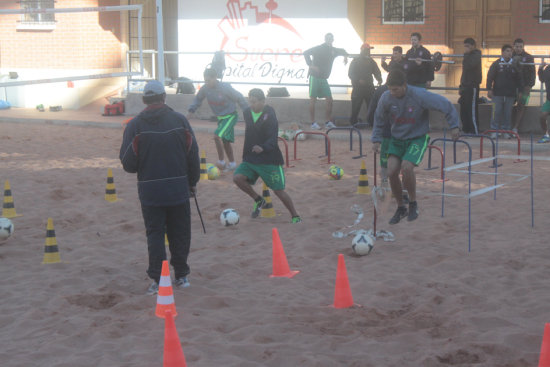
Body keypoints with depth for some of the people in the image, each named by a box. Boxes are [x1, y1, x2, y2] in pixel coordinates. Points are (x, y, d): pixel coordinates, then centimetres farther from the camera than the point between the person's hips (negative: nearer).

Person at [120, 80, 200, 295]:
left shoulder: (135, 126, -6)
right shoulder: (180, 120, -2)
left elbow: (128, 163, -6)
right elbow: (193, 155, 2)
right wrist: (192, 182, 14)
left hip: (149, 190, -1)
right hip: (179, 188, 1)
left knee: (155, 234, 6)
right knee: (180, 233, 13)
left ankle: (157, 280, 2)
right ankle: (181, 276, 21)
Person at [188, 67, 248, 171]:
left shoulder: (225, 88, -25)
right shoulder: (205, 88, -10)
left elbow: (239, 99, -13)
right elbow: (198, 99, 10)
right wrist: (191, 111, -2)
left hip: (230, 116, -7)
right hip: (220, 117, 7)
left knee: (217, 136, -21)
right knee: (225, 141, 13)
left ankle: (221, 162, -10)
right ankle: (232, 164, 28)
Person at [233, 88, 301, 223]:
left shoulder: (270, 115, -13)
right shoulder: (247, 113, 5)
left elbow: (273, 139, -21)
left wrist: (263, 148, -38)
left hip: (270, 159, -6)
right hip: (250, 158, 6)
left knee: (279, 190, -5)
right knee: (237, 178, -15)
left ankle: (295, 216, 14)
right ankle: (258, 200, 8)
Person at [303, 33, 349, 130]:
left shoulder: (333, 50, 11)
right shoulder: (319, 48, -8)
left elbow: (342, 51, 32)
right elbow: (306, 53, -17)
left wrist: (345, 56, 11)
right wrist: (311, 65, -23)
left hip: (324, 78, 6)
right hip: (315, 77, -6)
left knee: (329, 100, 1)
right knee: (313, 100, -3)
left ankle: (328, 122, 8)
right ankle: (313, 123, 0)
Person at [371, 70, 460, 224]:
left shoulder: (419, 96, -22)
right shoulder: (386, 98, -11)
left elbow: (445, 105, -11)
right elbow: (379, 120, 8)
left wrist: (454, 126, -7)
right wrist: (376, 139, 2)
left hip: (418, 138, -4)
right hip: (397, 139, 4)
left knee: (406, 167, -26)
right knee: (391, 171, -12)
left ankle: (413, 203, 0)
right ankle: (401, 208, 10)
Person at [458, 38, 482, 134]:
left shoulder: (476, 55, -9)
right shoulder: (468, 56, 19)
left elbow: (469, 65, -28)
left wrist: (466, 54, -18)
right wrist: (461, 86, 21)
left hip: (472, 86, -9)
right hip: (466, 86, 9)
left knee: (472, 110, -9)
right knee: (464, 110, 10)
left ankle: (474, 131, -6)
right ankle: (466, 130, 16)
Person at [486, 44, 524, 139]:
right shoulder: (496, 64, 2)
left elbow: (519, 79, 13)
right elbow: (490, 77, 2)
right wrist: (489, 89, -5)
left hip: (510, 94, 2)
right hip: (498, 93, -2)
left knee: (508, 113, 3)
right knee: (497, 112, -4)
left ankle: (506, 131, 11)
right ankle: (494, 131, 4)